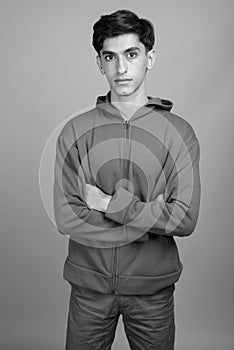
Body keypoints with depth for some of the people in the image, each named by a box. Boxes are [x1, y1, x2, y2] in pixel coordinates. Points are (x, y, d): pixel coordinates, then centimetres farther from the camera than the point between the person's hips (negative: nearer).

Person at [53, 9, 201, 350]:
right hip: (89, 285, 1)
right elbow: (67, 218, -12)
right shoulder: (75, 131, -6)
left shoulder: (179, 132, -7)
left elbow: (185, 219, -14)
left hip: (152, 287, 0)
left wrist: (110, 203, -17)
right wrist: (150, 219, -15)